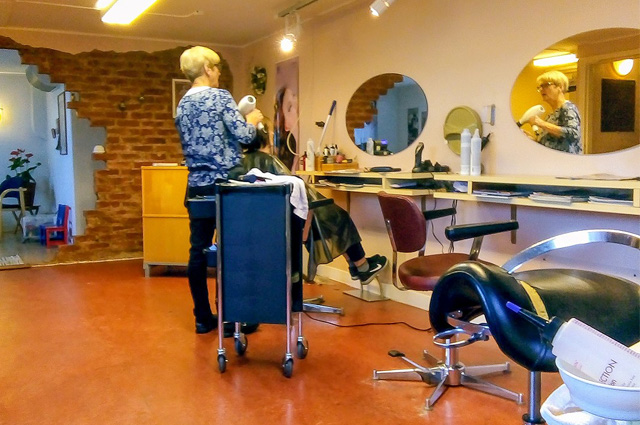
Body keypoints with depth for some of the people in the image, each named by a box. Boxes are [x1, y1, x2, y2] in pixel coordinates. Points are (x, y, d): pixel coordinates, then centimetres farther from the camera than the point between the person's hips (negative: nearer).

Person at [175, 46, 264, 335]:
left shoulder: (182, 105, 13)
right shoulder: (219, 96, -8)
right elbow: (243, 135, -14)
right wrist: (252, 120, 8)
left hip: (197, 185, 7)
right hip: (224, 183, -6)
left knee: (198, 251, 7)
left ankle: (203, 317, 15)